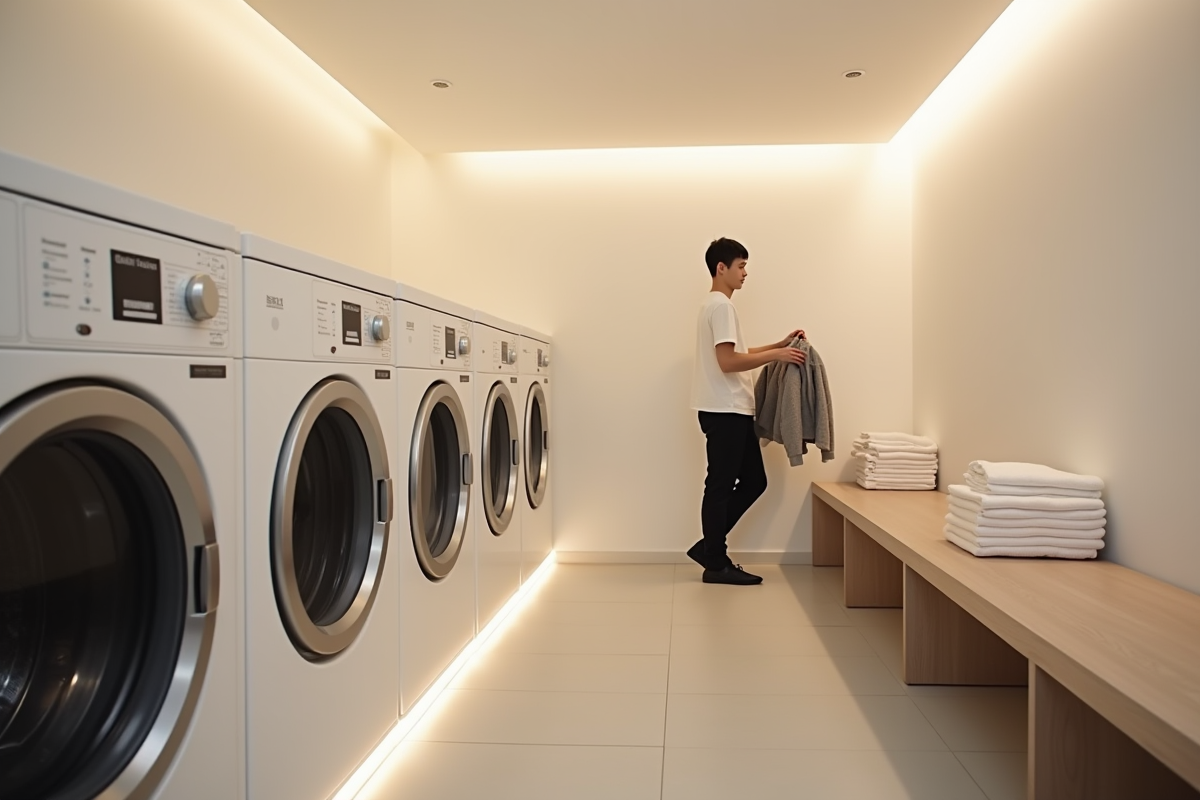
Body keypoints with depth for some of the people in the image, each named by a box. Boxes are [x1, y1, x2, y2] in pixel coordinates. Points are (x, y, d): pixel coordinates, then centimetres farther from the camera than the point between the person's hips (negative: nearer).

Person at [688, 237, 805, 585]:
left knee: (754, 480, 13)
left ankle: (708, 547, 18)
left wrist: (779, 344, 17)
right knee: (721, 486, -2)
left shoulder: (716, 304, 19)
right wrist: (776, 355, -15)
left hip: (732, 411, 10)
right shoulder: (721, 305, -14)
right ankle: (716, 563, 9)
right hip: (724, 411, -10)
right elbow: (728, 362, -22)